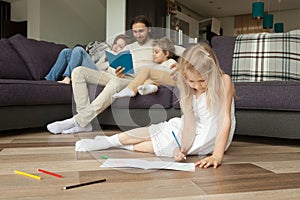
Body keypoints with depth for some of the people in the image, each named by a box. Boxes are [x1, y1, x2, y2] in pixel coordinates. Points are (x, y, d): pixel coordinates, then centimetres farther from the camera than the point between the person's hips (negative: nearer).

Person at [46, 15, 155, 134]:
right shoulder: (129, 47, 30)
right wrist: (118, 72, -2)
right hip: (121, 77, 6)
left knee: (115, 83, -44)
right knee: (79, 71, -13)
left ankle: (78, 121, -37)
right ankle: (85, 123, -28)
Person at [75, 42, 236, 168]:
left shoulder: (223, 81, -24)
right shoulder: (188, 90, -11)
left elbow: (225, 119, -30)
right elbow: (189, 122, -18)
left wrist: (217, 156, -40)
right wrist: (183, 148, -36)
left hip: (212, 136, -5)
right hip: (192, 130, 5)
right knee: (151, 131, -4)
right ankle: (107, 141, 6)